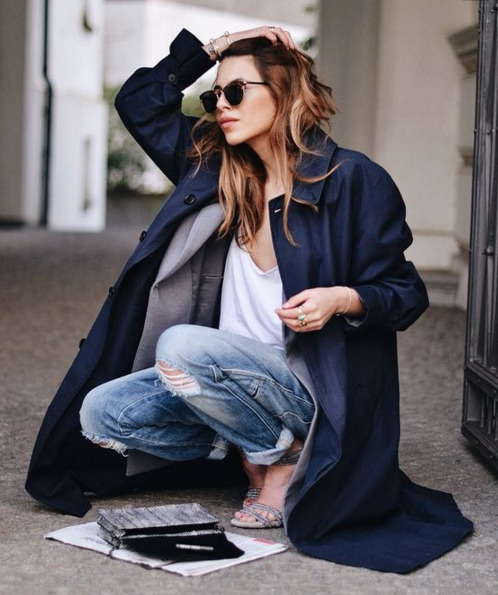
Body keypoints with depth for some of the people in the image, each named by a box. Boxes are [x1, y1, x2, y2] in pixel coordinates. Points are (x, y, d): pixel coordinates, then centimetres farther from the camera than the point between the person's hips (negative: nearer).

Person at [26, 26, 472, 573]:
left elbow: (406, 295, -6)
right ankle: (245, 447, 5)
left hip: (309, 385, -6)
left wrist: (342, 299, -26)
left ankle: (283, 458, -8)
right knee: (100, 414, -11)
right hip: (232, 375, 7)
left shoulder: (353, 180, -9)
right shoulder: (218, 170, 8)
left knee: (181, 347, -31)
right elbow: (138, 103, 15)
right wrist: (212, 48, 7)